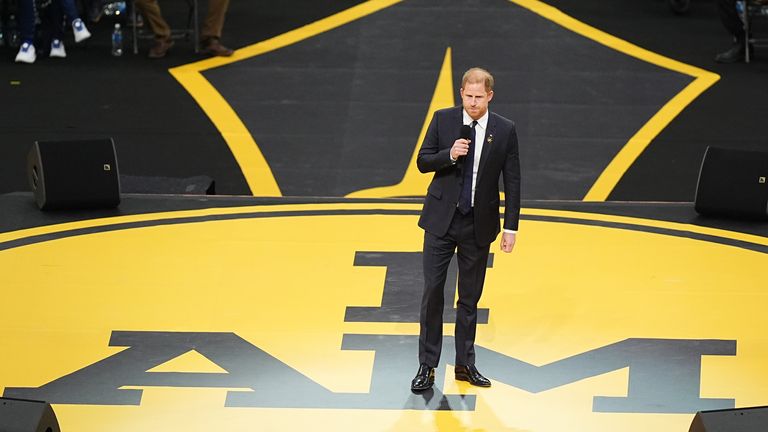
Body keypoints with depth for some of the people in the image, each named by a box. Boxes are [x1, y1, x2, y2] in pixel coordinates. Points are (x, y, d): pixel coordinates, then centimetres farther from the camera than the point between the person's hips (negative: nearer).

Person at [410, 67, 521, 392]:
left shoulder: (504, 130, -3)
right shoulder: (443, 120, -2)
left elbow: (512, 182, 1)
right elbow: (422, 162, 0)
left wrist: (511, 227, -2)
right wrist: (450, 155, -20)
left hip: (479, 224, 0)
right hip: (441, 219, 0)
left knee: (470, 297, 9)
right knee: (432, 291, -3)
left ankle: (465, 364, 19)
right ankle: (427, 366, 3)